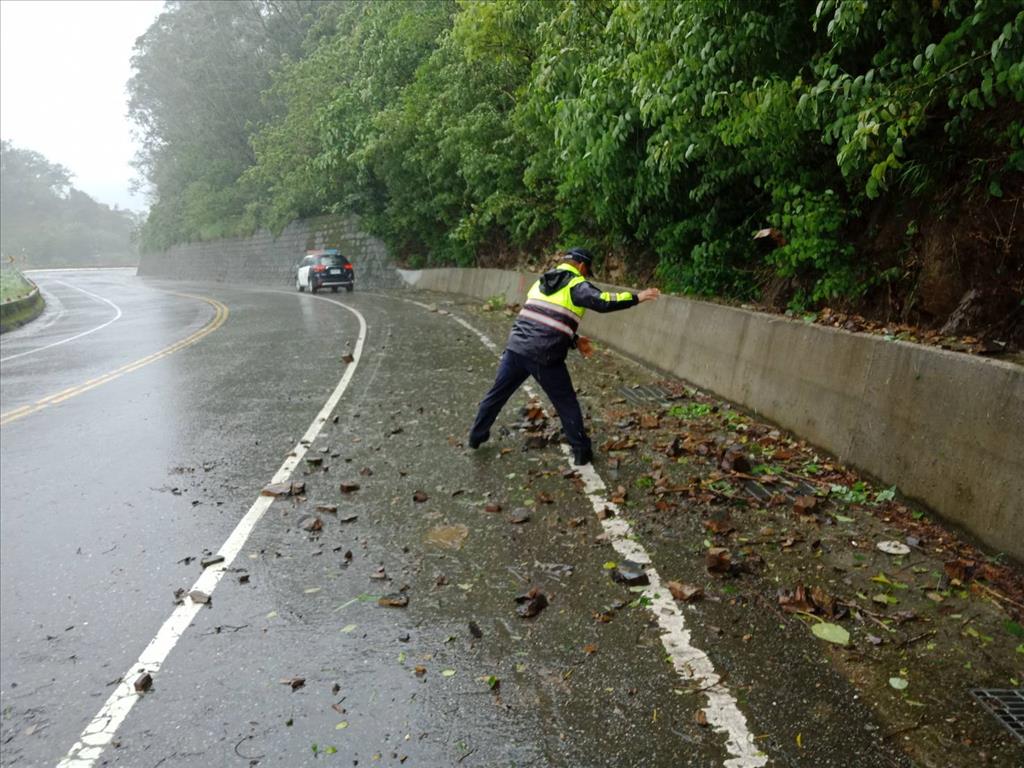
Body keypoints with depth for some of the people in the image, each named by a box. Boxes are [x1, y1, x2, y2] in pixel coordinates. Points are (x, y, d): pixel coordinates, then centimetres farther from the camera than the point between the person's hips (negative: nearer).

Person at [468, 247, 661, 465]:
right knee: (567, 404, 9)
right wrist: (636, 297, -10)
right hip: (545, 357, -6)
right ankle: (582, 451, 16)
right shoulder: (576, 285, -1)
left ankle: (477, 436, 33)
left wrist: (574, 340, 25)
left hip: (516, 348, 6)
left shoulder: (541, 282, 22)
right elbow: (602, 302, -18)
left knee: (497, 394, 21)